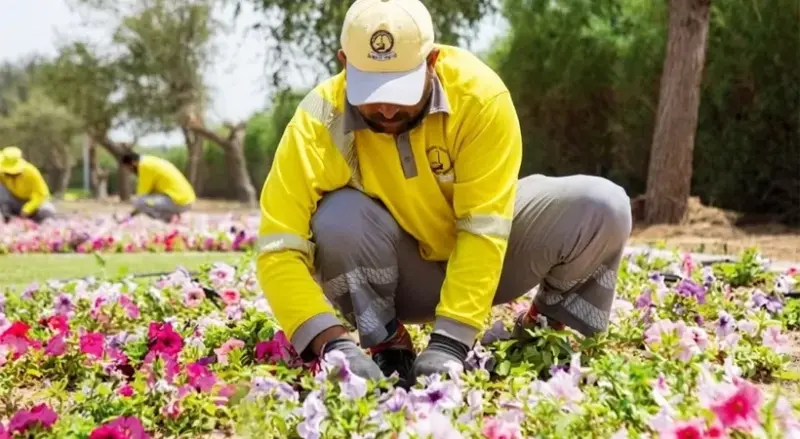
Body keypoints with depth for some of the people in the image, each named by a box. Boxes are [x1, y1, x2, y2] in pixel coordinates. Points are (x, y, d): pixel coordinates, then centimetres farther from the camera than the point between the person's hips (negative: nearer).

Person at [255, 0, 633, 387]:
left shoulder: (479, 94, -27)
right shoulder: (320, 121, -26)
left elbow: (485, 229, -28)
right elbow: (279, 248, -29)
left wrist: (449, 340, -35)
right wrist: (332, 342, -43)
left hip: (485, 256, 1)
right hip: (402, 275, 0)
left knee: (603, 205, -23)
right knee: (338, 217, -32)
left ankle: (546, 319, 4)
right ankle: (388, 345, -8)